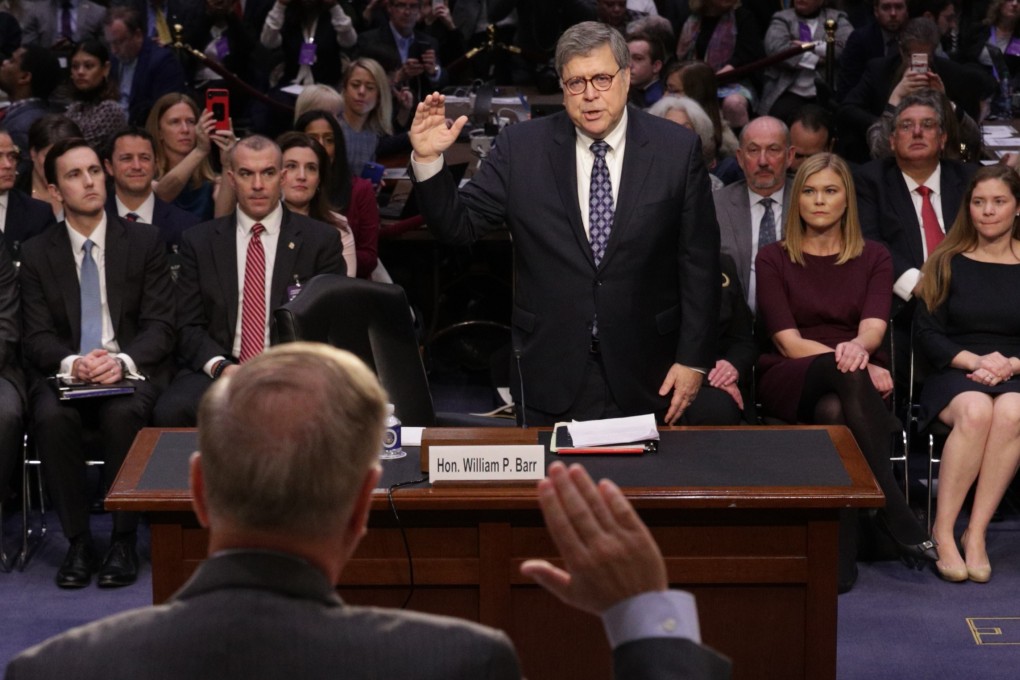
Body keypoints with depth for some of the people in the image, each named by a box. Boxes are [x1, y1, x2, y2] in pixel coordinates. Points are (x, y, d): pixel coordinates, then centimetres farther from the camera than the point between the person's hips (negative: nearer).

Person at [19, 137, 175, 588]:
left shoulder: (144, 242, 7)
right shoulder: (36, 254, 9)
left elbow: (160, 326, 1)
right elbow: (36, 337, 3)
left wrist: (123, 361, -20)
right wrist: (71, 363, -20)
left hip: (131, 373, -1)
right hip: (65, 374, 1)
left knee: (122, 415, -35)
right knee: (51, 418, -33)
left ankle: (123, 542, -23)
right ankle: (78, 541, -19)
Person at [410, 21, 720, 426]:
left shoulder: (676, 149, -3)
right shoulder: (521, 147, -1)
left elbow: (699, 263, -1)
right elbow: (459, 225, -1)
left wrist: (694, 360, -3)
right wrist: (427, 161, -17)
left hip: (644, 375, 0)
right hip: (551, 373, 0)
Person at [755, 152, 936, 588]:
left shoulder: (873, 257, 14)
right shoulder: (773, 259, 9)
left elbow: (874, 327, -5)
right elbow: (788, 341, -4)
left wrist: (858, 348, -32)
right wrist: (854, 365, -20)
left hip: (852, 382, 2)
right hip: (789, 380, -1)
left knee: (835, 411, -38)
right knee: (844, 371, -38)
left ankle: (841, 553, -40)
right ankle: (895, 513, -43)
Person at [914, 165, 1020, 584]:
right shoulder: (948, 263, 12)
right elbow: (926, 333, 5)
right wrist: (974, 360, -10)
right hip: (955, 374, 0)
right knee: (975, 411, -37)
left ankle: (976, 534, -31)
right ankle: (942, 532, -30)